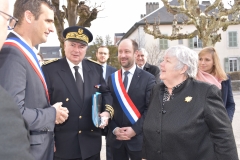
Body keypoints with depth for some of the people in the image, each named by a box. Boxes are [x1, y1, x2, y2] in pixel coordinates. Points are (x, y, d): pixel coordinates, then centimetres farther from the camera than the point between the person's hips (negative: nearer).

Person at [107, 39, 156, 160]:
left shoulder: (148, 78, -6)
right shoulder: (112, 78, 5)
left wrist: (135, 129, -16)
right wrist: (114, 129, -7)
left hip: (138, 138, -3)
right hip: (115, 138, 3)